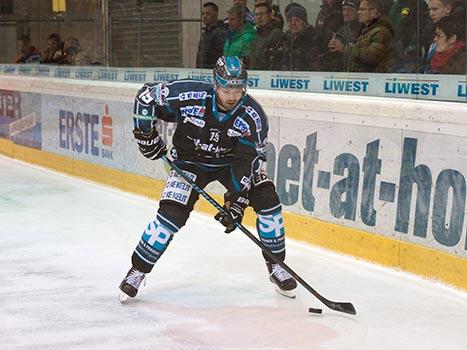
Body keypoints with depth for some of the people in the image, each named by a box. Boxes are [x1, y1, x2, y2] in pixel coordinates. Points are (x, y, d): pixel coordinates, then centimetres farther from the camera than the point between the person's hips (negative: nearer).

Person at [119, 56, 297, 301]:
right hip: (190, 160, -2)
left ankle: (275, 265, 7)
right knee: (171, 214, -17)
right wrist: (145, 134, -15)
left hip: (231, 162, 2)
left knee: (268, 202, -12)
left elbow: (248, 161, -24)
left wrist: (236, 200, -31)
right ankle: (137, 271, 1)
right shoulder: (189, 96, -29)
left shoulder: (253, 116, -25)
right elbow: (147, 95, -17)